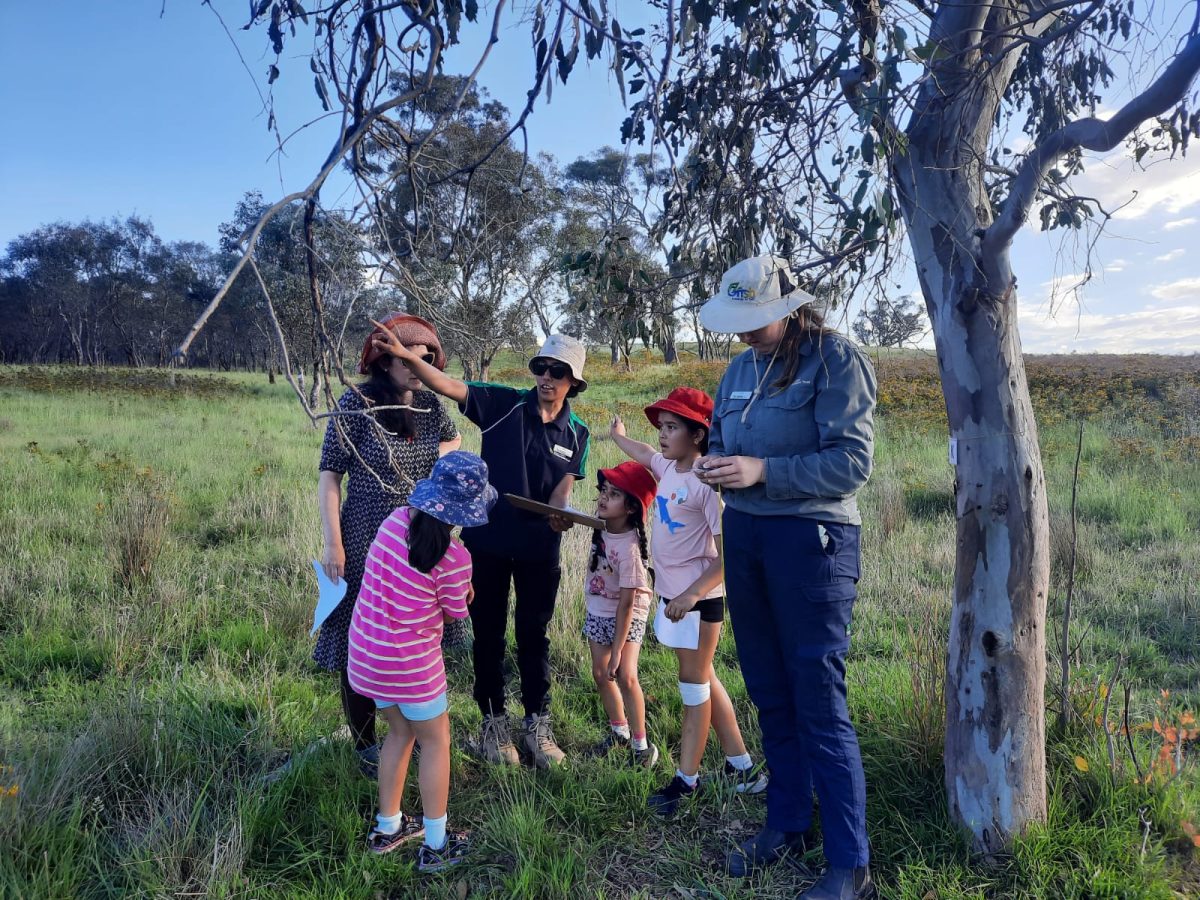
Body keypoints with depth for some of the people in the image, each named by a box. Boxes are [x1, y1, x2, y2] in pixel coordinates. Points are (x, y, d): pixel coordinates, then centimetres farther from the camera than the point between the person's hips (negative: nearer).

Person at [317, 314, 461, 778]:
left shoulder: (432, 405, 1)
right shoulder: (356, 404, -13)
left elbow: (453, 439, 24)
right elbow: (329, 477, -11)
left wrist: (433, 457, 3)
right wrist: (333, 545, -15)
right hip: (365, 548, -5)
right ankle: (365, 747, 26)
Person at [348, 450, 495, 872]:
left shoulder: (396, 519, -6)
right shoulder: (453, 557, -23)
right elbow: (454, 614, -8)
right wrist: (463, 594, 11)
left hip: (365, 651, 6)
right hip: (410, 662, -6)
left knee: (401, 731, 25)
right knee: (435, 740, 15)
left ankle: (387, 827, 39)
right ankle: (436, 846, 25)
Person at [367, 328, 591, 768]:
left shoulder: (576, 434, 0)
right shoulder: (504, 404, -7)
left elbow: (563, 487, -4)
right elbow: (449, 386, -16)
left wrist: (560, 514, -27)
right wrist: (407, 356, -30)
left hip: (539, 547, 1)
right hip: (487, 539, -1)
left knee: (534, 635, 11)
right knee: (489, 634, 10)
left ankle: (537, 725, 24)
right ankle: (493, 722, 25)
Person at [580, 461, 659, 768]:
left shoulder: (628, 547, -31)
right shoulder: (602, 527, -13)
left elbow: (626, 603, -27)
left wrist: (617, 652, -23)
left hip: (627, 615, -7)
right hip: (597, 611, 7)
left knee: (625, 676, -15)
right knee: (601, 674, 11)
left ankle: (641, 745, 2)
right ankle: (619, 732, 31)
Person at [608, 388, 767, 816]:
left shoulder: (707, 483, -21)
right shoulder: (667, 469, 3)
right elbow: (646, 454, 29)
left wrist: (691, 595, -27)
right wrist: (618, 436, 45)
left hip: (699, 598, -8)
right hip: (671, 592, 8)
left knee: (694, 684, 4)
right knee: (702, 681, 16)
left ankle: (686, 778, 18)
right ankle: (741, 765, 29)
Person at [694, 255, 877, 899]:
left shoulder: (835, 361, -9)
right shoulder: (739, 370, 12)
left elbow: (851, 462, -16)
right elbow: (721, 441, 19)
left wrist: (762, 471, -22)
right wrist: (715, 466, -5)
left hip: (810, 538, -7)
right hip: (744, 534, 7)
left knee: (819, 705, -3)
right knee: (769, 695, 15)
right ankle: (787, 824, 32)